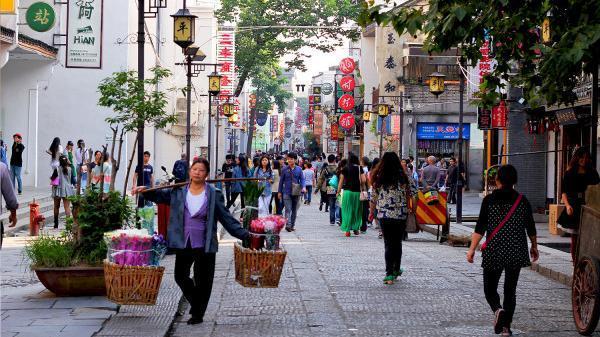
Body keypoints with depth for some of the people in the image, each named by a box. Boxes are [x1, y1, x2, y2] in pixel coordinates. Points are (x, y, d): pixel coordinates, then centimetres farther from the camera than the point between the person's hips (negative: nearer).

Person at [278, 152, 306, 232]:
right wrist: (280, 192, 7)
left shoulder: (299, 169, 4)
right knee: (288, 209, -13)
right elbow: (281, 181, 7)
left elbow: (302, 179, 2)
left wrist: (303, 187, -17)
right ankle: (288, 225, -23)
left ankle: (292, 225, 20)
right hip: (287, 192, -2)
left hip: (296, 192, 2)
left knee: (294, 210, 10)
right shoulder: (284, 169, 1)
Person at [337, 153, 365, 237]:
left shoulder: (345, 169, 0)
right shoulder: (359, 168, -1)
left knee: (347, 211, 5)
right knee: (357, 210, 13)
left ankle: (347, 230, 1)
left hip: (347, 191, 0)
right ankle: (356, 228, 13)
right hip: (357, 192, 0)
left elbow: (341, 181, 2)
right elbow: (363, 180, -7)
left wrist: (338, 191, 9)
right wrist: (360, 186, 12)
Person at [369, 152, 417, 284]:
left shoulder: (379, 179, -4)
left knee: (388, 244, 3)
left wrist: (371, 212, 15)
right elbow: (413, 192, -1)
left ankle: (390, 274, -5)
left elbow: (374, 197, 2)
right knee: (398, 243, 17)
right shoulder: (403, 177, -5)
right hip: (401, 215, 1)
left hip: (384, 216, -1)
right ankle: (396, 270, 29)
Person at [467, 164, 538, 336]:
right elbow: (530, 227, 9)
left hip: (493, 251, -2)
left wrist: (472, 249, -5)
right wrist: (534, 246, 24)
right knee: (510, 290, 11)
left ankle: (498, 309, -20)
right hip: (516, 252, 2)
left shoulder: (489, 200, -5)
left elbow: (480, 227, -9)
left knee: (490, 287, 9)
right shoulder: (522, 200, 2)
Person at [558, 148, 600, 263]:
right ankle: (575, 263, 10)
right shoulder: (570, 173, 6)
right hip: (574, 208, 0)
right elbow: (564, 192, 2)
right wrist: (567, 205, -14)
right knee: (574, 237, 3)